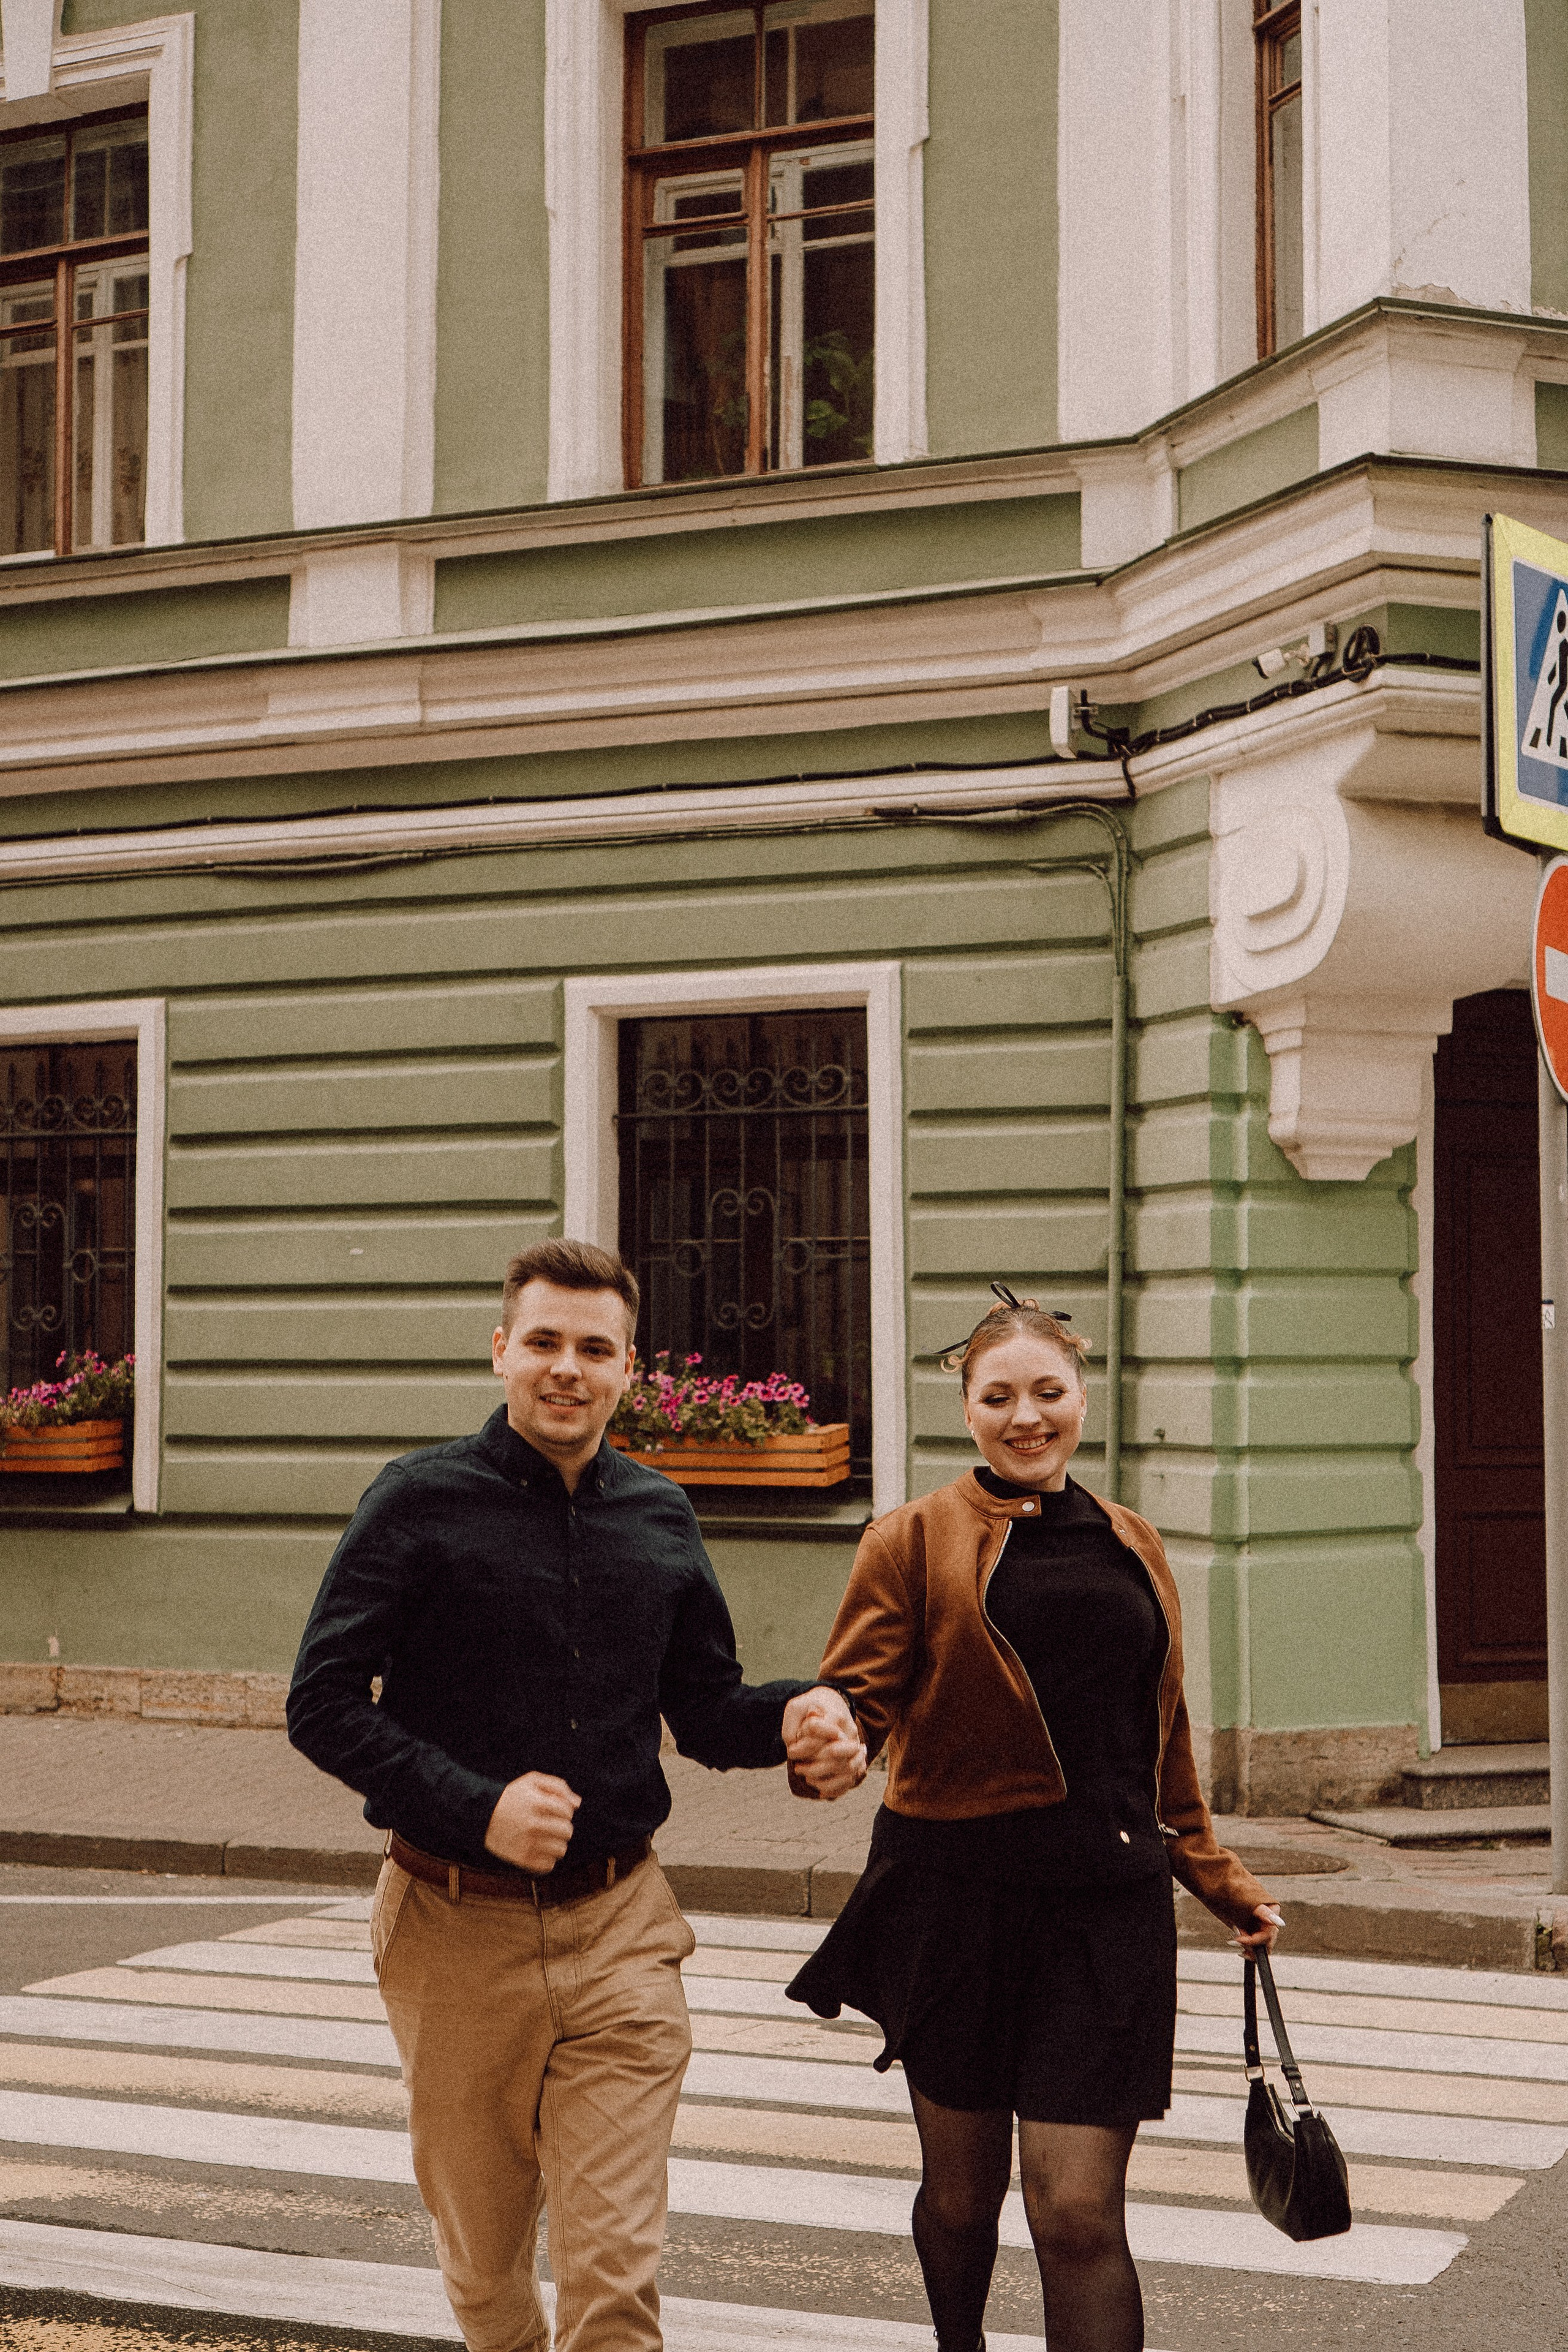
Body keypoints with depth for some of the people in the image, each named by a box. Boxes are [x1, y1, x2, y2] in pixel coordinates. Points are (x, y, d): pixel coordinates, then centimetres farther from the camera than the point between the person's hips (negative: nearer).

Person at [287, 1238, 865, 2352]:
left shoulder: (659, 1518, 6)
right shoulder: (424, 1500, -6)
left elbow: (705, 1710, 15)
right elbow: (324, 1705, -8)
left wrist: (794, 1716, -8)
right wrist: (477, 1809, -19)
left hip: (620, 1928, 2)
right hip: (458, 1927, -1)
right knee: (483, 2260, 16)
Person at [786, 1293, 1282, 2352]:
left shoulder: (1132, 1547, 13)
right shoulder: (917, 1539, 1)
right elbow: (858, 1696, -9)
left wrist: (1220, 1880, 24)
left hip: (1108, 1905, 2)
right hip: (957, 1894, -1)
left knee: (1080, 2210, -6)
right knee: (964, 2186, 13)